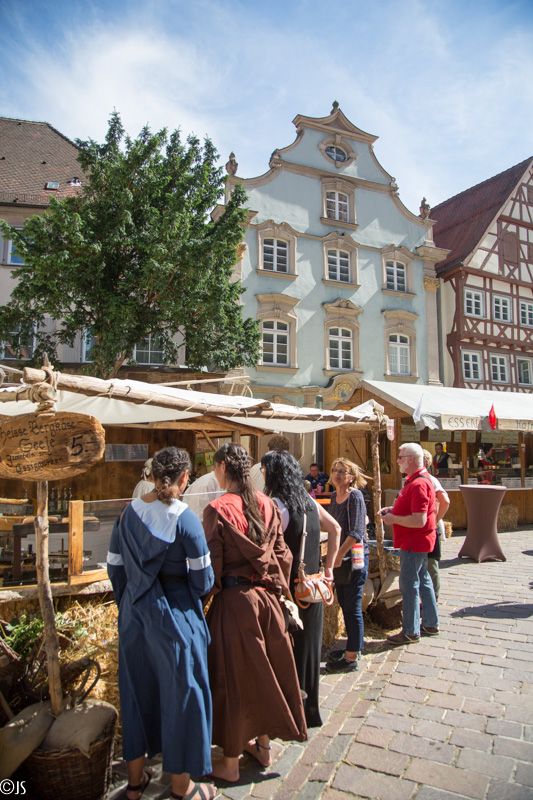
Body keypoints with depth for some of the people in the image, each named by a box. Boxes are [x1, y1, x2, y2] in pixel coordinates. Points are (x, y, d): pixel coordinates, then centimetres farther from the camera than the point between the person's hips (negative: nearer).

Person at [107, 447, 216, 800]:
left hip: (134, 613, 6)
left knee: (137, 687, 20)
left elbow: (114, 566, 4)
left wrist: (131, 602, 18)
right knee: (181, 691, 11)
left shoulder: (129, 512, -3)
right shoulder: (185, 518, -19)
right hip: (174, 616, -6)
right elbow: (203, 579, -16)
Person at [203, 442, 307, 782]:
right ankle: (263, 744, 38)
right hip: (267, 597, 5)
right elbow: (282, 555, 4)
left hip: (234, 600, -5)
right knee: (265, 667, 19)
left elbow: (212, 564, -14)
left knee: (233, 674, 10)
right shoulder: (267, 505, -1)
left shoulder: (218, 509, -17)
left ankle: (230, 761, 26)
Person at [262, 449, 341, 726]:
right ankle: (310, 711, 34)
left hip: (288, 588, -7)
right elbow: (335, 529, 13)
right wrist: (328, 566, 15)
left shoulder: (276, 505, -18)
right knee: (309, 646, 18)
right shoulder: (309, 502, 5)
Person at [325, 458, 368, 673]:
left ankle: (352, 658, 12)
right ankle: (353, 648, 33)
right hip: (340, 557, 8)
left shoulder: (355, 496, -16)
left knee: (352, 607, 1)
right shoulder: (335, 496, 8)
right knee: (344, 604, 17)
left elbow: (356, 532, -22)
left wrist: (339, 555, -23)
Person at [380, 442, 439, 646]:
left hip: (414, 543, -11)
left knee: (409, 586, -1)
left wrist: (394, 519, -19)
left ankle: (410, 632, 10)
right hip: (417, 541, 11)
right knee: (423, 581, 19)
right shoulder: (414, 479, 11)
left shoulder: (418, 484, -25)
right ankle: (430, 624, 32)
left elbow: (419, 520, -30)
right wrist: (392, 510, 8)